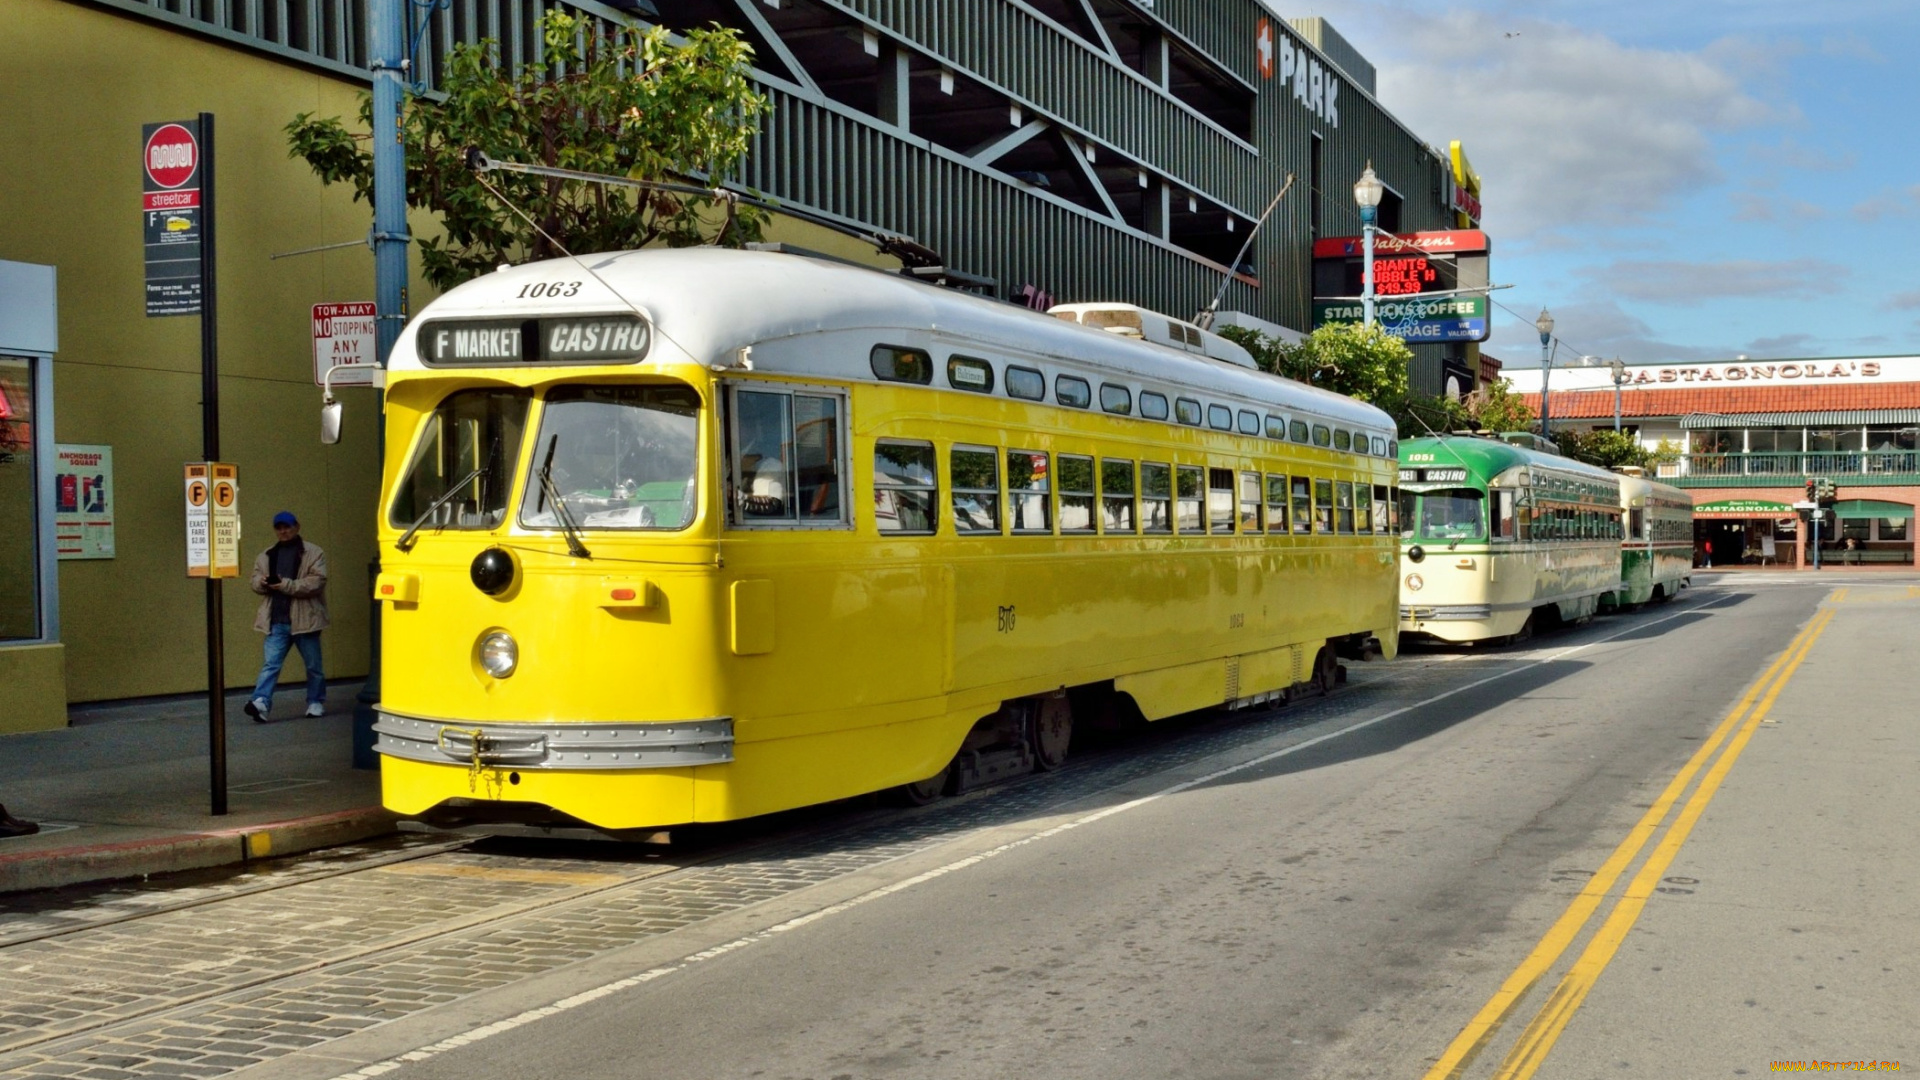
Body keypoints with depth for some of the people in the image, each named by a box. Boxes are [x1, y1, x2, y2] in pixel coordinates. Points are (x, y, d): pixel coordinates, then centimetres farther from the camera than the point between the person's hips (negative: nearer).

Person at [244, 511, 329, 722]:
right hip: (276, 621, 3)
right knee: (270, 663, -7)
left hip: (304, 619, -3)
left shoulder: (313, 553, -3)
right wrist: (262, 582, -10)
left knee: (313, 665, 9)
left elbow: (316, 582, -14)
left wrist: (286, 585, -21)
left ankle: (316, 702, 23)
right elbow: (254, 580, 15)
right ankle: (260, 702, -18)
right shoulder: (266, 556, 13)